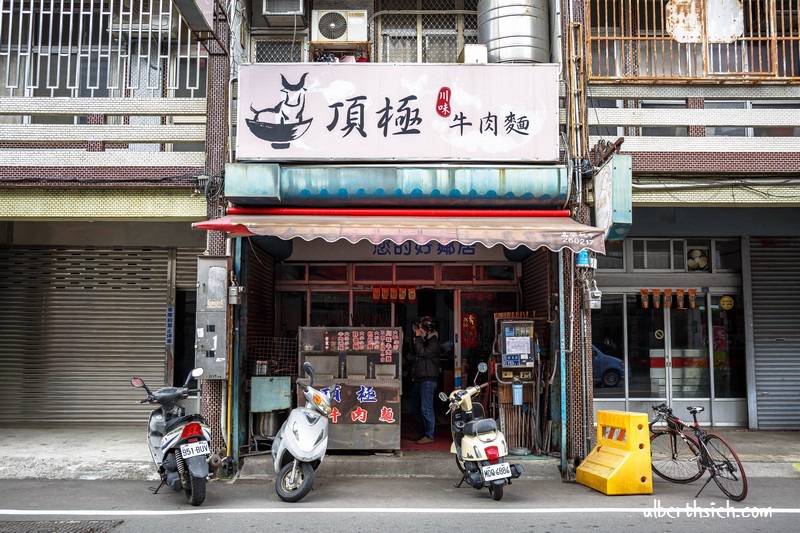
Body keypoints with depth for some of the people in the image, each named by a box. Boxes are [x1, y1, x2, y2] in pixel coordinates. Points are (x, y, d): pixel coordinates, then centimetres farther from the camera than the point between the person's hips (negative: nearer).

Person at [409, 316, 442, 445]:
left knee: (426, 409, -9)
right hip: (418, 380, 10)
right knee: (415, 408, 13)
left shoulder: (434, 343, -9)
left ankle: (429, 436, -3)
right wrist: (415, 339, 11)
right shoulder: (423, 341, 19)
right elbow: (414, 354, 20)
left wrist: (418, 338, -13)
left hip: (428, 380, -10)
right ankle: (422, 433, 23)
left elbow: (423, 352, -22)